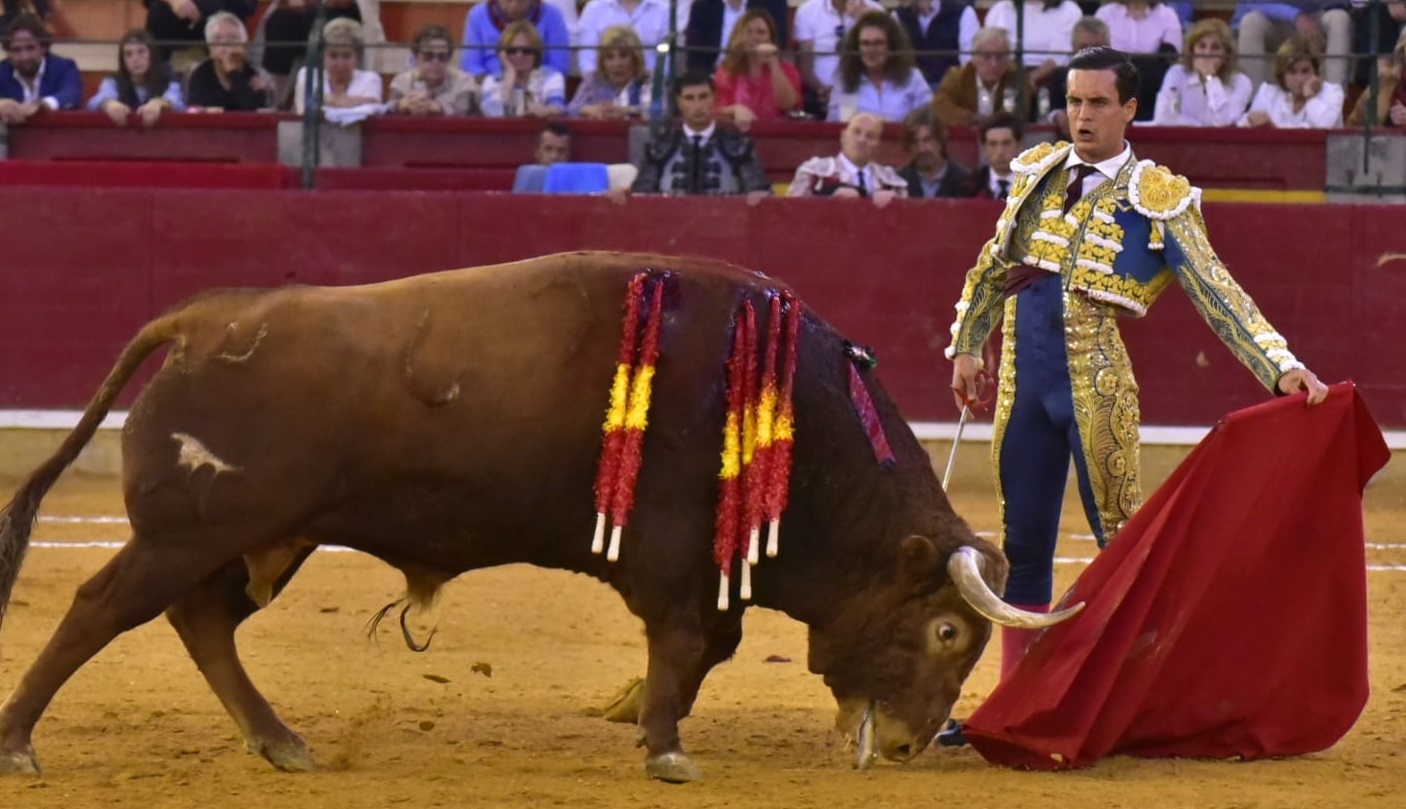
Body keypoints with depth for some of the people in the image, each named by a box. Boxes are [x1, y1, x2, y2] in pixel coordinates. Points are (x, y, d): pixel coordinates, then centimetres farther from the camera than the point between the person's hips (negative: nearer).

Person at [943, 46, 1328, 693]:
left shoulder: (1156, 199, -4)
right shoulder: (1037, 174, 10)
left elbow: (1217, 293, -8)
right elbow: (992, 270, 21)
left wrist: (1283, 368, -17)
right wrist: (966, 347, 18)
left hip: (1096, 387, -5)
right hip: (1024, 383, 5)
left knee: (1120, 542, -2)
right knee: (1022, 543, 10)